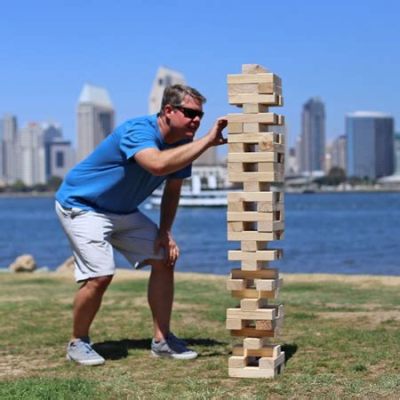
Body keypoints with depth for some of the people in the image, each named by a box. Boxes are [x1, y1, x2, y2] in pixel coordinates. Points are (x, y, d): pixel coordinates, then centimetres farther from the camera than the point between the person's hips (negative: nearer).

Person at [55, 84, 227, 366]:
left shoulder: (183, 143, -4)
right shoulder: (138, 131, -31)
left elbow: (172, 189, 9)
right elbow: (158, 164, -52)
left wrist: (166, 232, -2)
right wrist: (207, 141, -49)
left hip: (123, 212, 9)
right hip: (82, 205, -9)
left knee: (165, 260, 1)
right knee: (100, 275, -20)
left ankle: (162, 340, 10)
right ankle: (78, 343, 3)